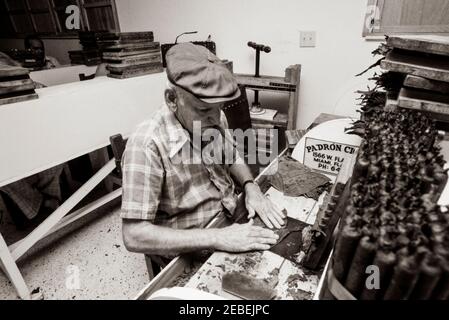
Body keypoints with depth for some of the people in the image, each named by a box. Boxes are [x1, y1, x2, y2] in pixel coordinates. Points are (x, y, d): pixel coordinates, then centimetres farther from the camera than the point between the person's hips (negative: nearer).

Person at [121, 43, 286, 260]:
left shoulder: (213, 119, -6)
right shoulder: (147, 145, -26)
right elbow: (135, 236, -26)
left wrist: (251, 187, -8)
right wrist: (218, 238, -30)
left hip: (235, 222, 7)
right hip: (194, 253, -6)